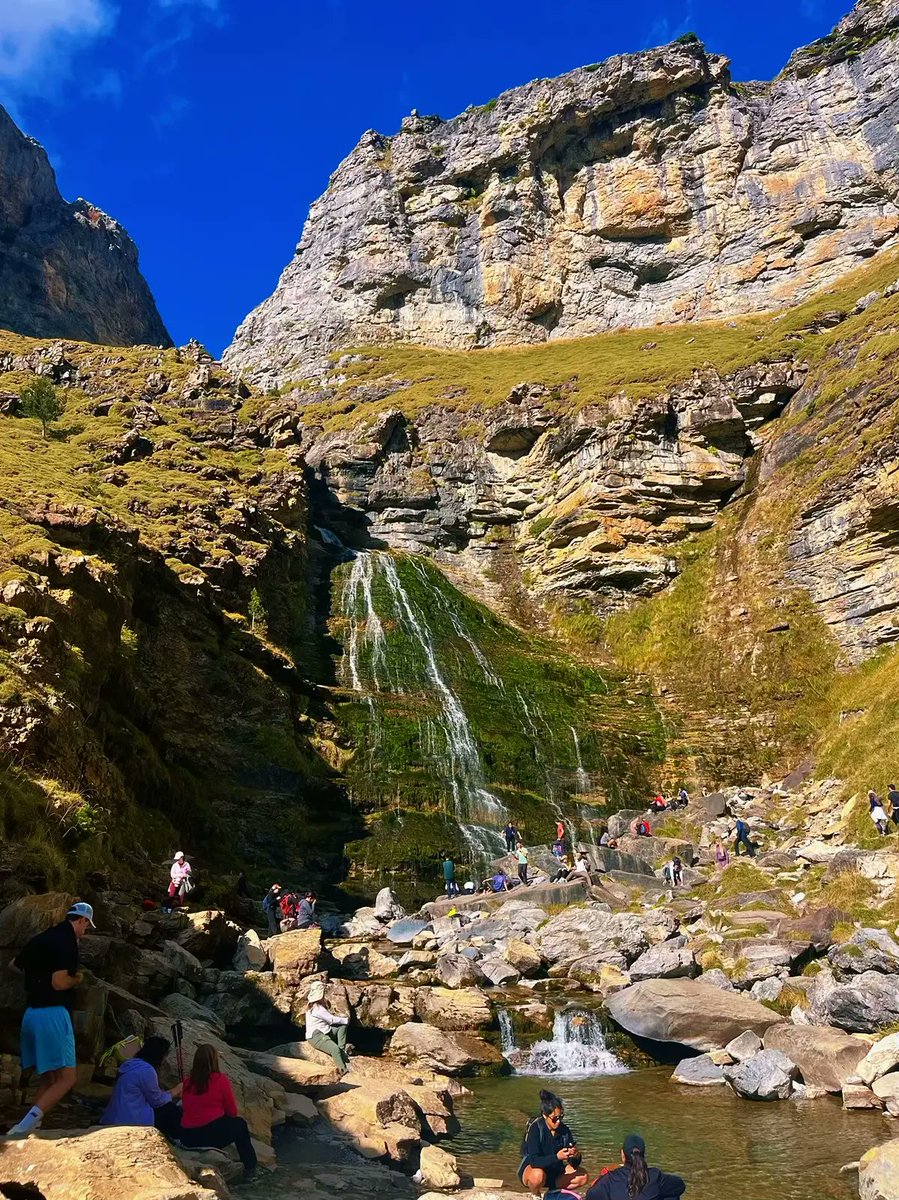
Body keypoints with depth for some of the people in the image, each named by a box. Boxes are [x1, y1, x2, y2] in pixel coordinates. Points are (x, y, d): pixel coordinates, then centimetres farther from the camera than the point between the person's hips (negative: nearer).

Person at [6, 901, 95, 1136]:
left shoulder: (41, 938, 15)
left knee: (47, 1079, 16)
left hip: (31, 1013, 9)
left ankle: (33, 1126, 9)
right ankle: (26, 1124, -22)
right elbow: (60, 983, -19)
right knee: (66, 1078, -8)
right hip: (52, 1014, -9)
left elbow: (14, 965, 31)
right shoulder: (67, 940, -11)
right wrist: (77, 979, 1)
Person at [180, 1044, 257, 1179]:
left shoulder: (188, 1082, 5)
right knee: (240, 1124, 25)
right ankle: (250, 1168, 29)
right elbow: (232, 1112, 2)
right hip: (212, 1136, -4)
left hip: (186, 1139, 4)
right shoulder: (221, 1080, -7)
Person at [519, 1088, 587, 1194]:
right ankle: (535, 1196, -6)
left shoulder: (564, 1129, -9)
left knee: (582, 1176, -15)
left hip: (554, 1171, 5)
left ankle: (554, 1190, 6)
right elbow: (534, 1161, -32)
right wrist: (557, 1157, -46)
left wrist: (576, 1156, -31)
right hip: (530, 1169, -5)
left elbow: (574, 1163, -7)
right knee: (538, 1175, -39)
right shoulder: (535, 1128, -23)